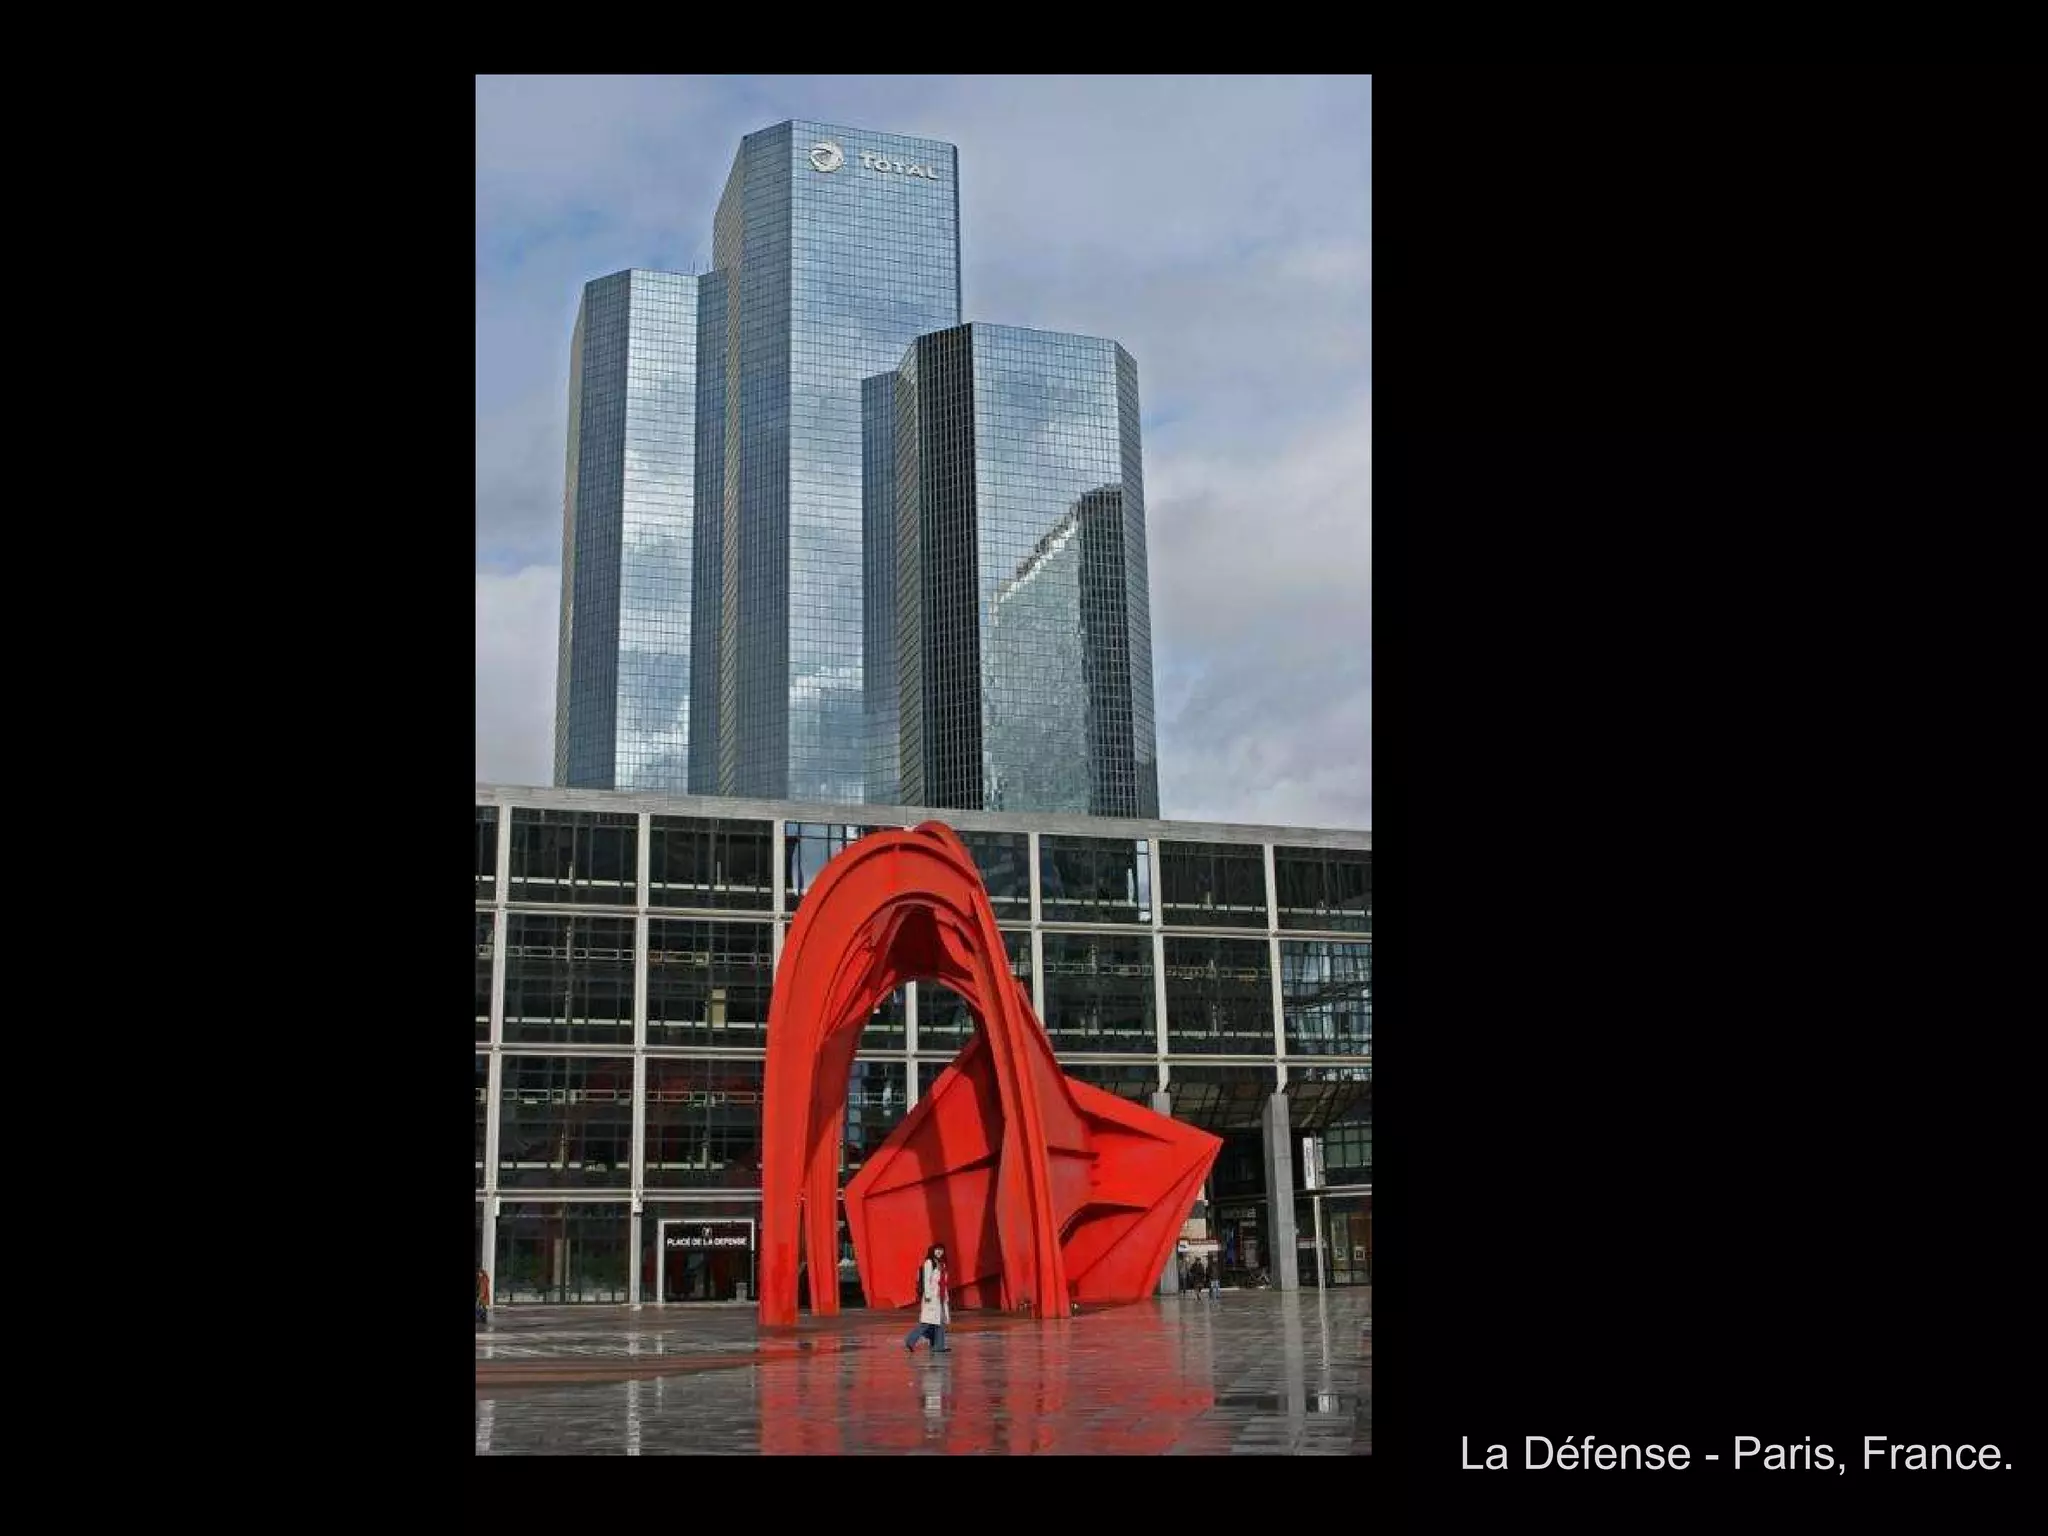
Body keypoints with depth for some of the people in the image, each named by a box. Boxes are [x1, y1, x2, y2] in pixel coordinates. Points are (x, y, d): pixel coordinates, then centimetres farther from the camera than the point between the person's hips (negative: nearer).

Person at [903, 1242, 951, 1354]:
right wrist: (927, 1294, -21)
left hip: (940, 1296, 8)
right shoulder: (929, 1263, -7)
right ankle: (910, 1341, -8)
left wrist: (946, 1297, 17)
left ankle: (939, 1346, 6)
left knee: (941, 1321, 4)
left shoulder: (941, 1264, 17)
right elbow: (926, 1279, -14)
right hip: (931, 1296, -8)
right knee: (927, 1321, -12)